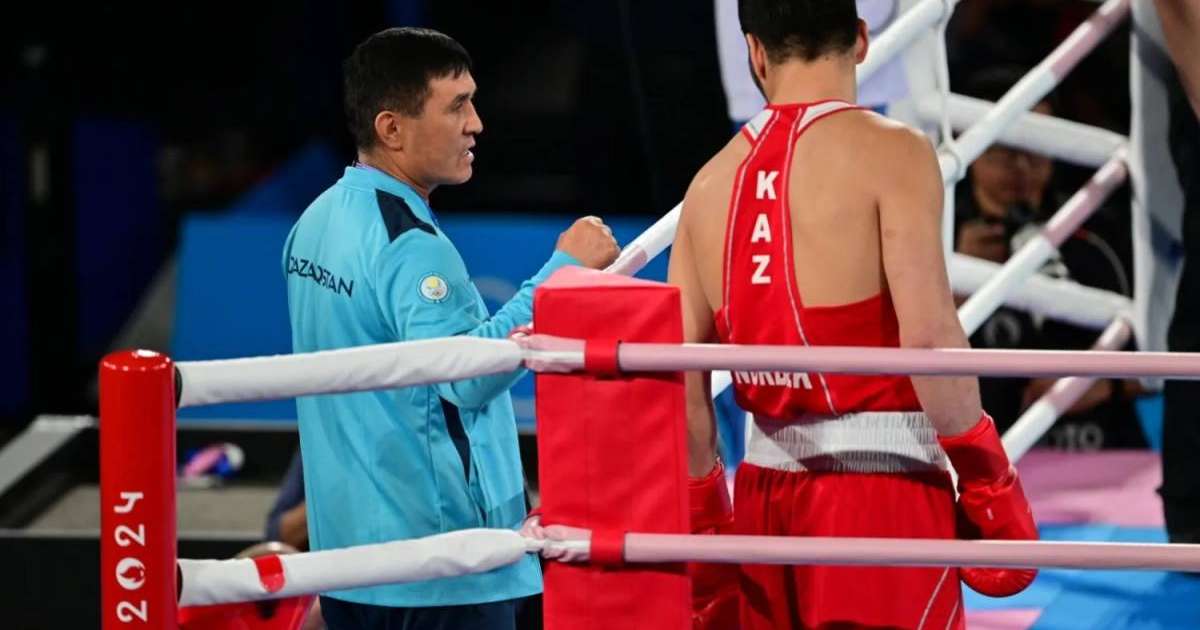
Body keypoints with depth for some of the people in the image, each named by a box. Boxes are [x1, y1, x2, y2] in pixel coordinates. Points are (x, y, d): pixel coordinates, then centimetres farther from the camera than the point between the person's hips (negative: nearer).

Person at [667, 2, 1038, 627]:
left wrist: (704, 513, 19)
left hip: (765, 489, 6)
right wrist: (985, 475, -9)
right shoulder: (889, 154, -9)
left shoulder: (713, 181, 9)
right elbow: (929, 336, -18)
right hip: (883, 483, -6)